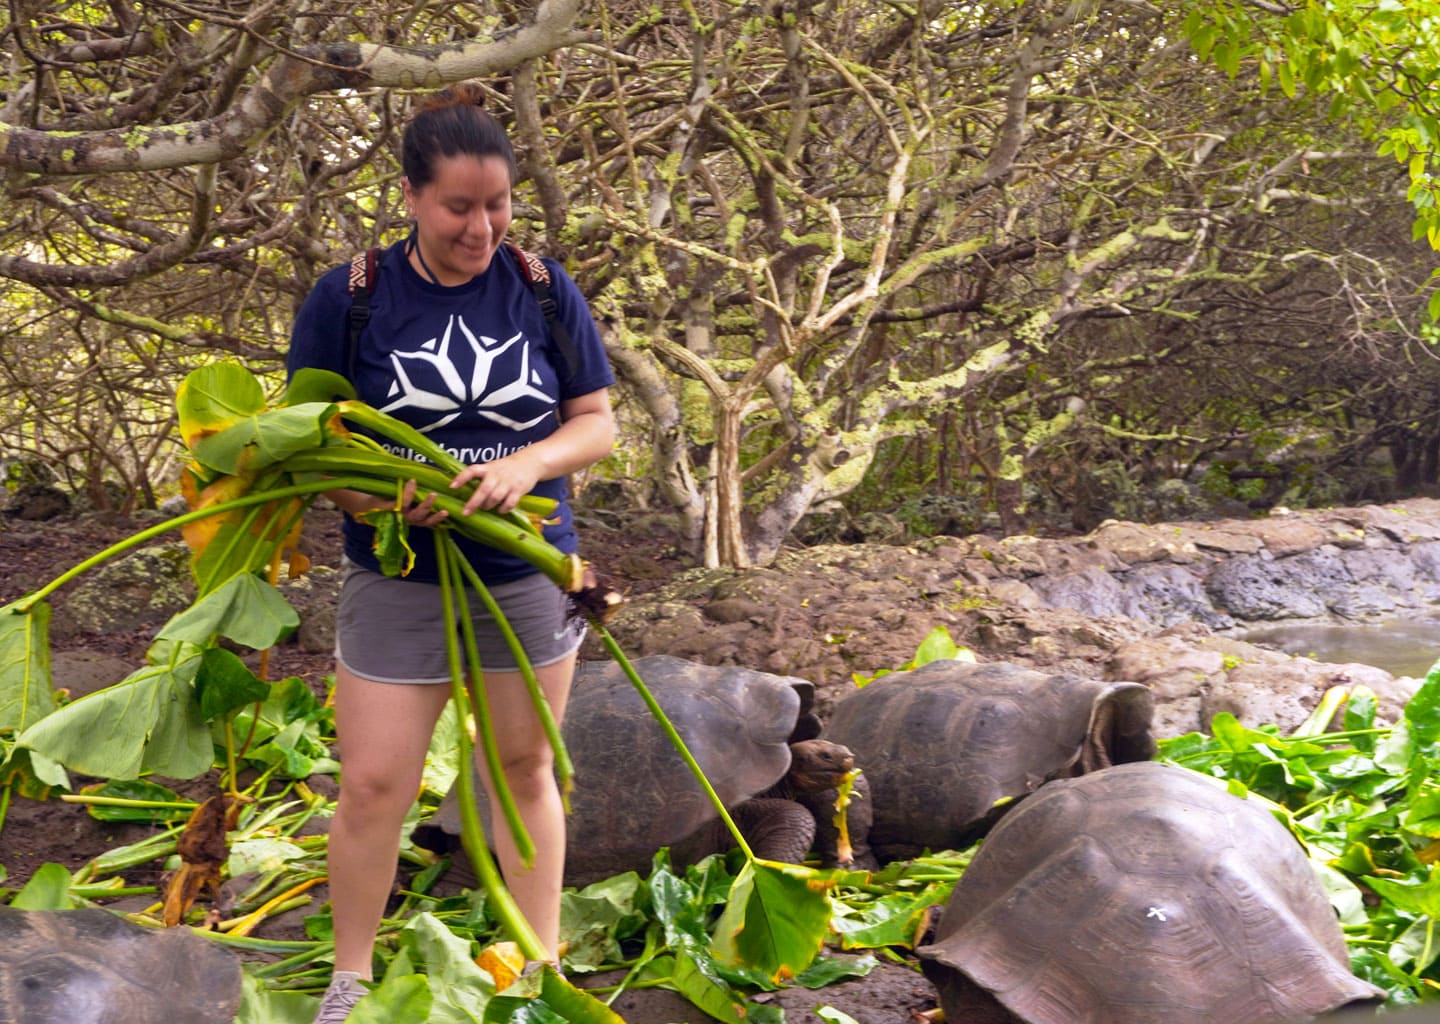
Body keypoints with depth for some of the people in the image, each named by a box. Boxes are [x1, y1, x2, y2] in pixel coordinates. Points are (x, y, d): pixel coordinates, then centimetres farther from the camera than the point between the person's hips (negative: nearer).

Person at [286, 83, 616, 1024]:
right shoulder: (348, 299, -7)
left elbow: (598, 424, 0)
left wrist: (525, 463, -21)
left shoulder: (544, 291, -3)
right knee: (373, 784, 0)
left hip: (530, 576, 1)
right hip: (397, 586, -1)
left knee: (525, 770, 14)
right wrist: (378, 496, -24)